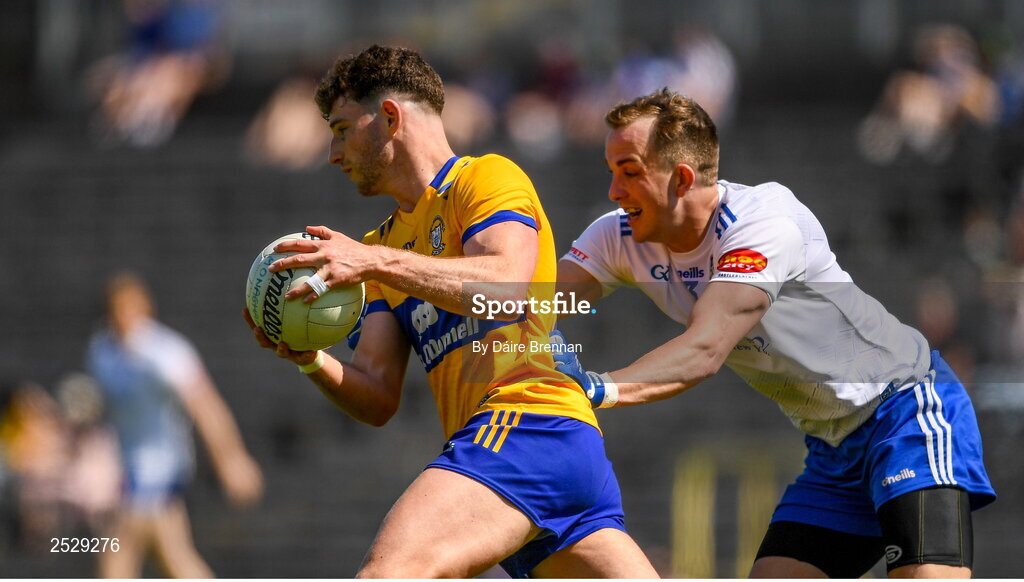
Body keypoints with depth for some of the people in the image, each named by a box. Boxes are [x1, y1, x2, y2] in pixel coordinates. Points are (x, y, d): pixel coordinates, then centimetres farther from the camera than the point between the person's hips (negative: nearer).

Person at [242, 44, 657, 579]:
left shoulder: (487, 177, 5)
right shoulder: (387, 240, 29)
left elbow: (508, 284, -18)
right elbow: (378, 399, 18)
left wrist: (378, 264, -24)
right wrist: (312, 361, -2)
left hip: (527, 421, -10)